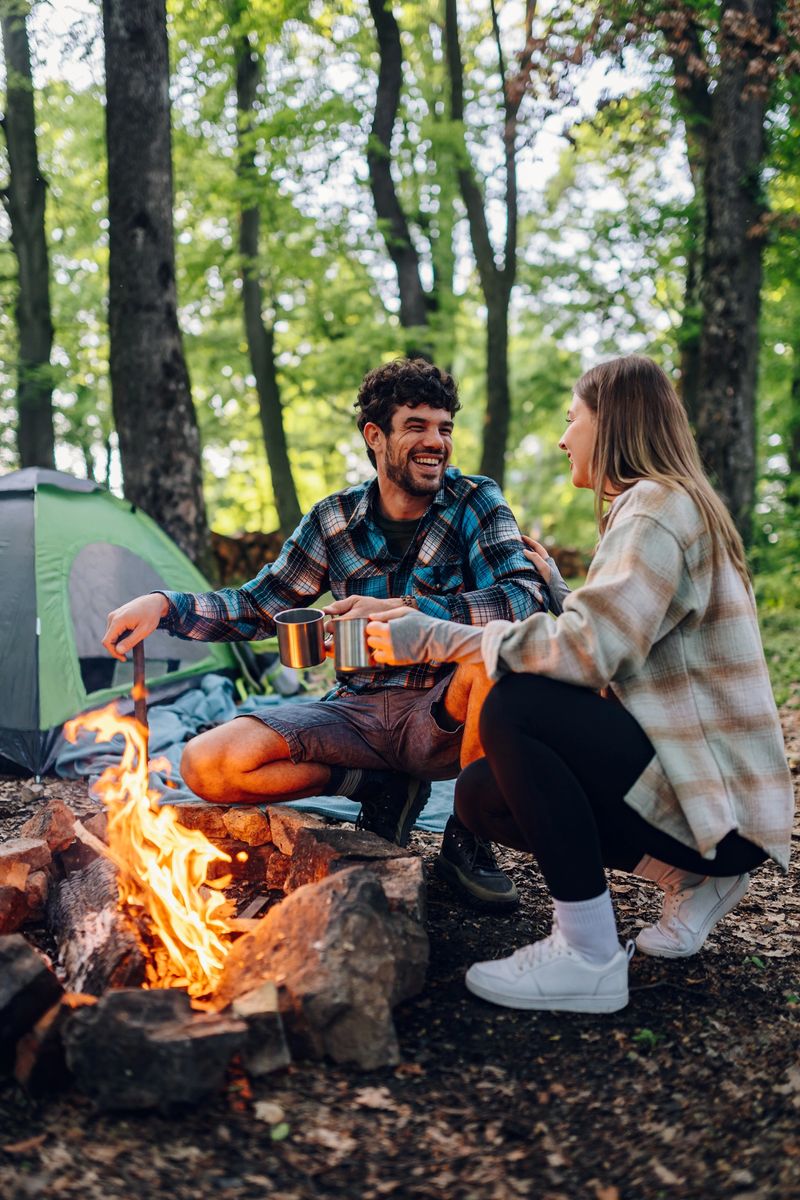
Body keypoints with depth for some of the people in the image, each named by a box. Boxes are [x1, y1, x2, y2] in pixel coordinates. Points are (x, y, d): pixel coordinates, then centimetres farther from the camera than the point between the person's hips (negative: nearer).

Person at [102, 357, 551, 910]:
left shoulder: (475, 501, -5)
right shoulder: (335, 519, 3)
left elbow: (528, 598, -21)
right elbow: (259, 605, 11)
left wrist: (402, 611, -27)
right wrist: (164, 604, -7)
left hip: (442, 718, -2)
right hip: (359, 713, 3)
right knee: (206, 764, -18)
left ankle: (467, 839, -13)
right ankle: (382, 787, 1)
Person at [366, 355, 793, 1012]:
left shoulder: (658, 503, -14)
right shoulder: (647, 507, 17)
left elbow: (590, 650, -28)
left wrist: (437, 638, -21)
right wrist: (556, 593, 22)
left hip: (724, 806, -10)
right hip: (686, 783, 10)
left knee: (514, 707, -25)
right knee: (480, 795, 5)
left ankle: (588, 958, -18)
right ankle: (691, 877, 11)